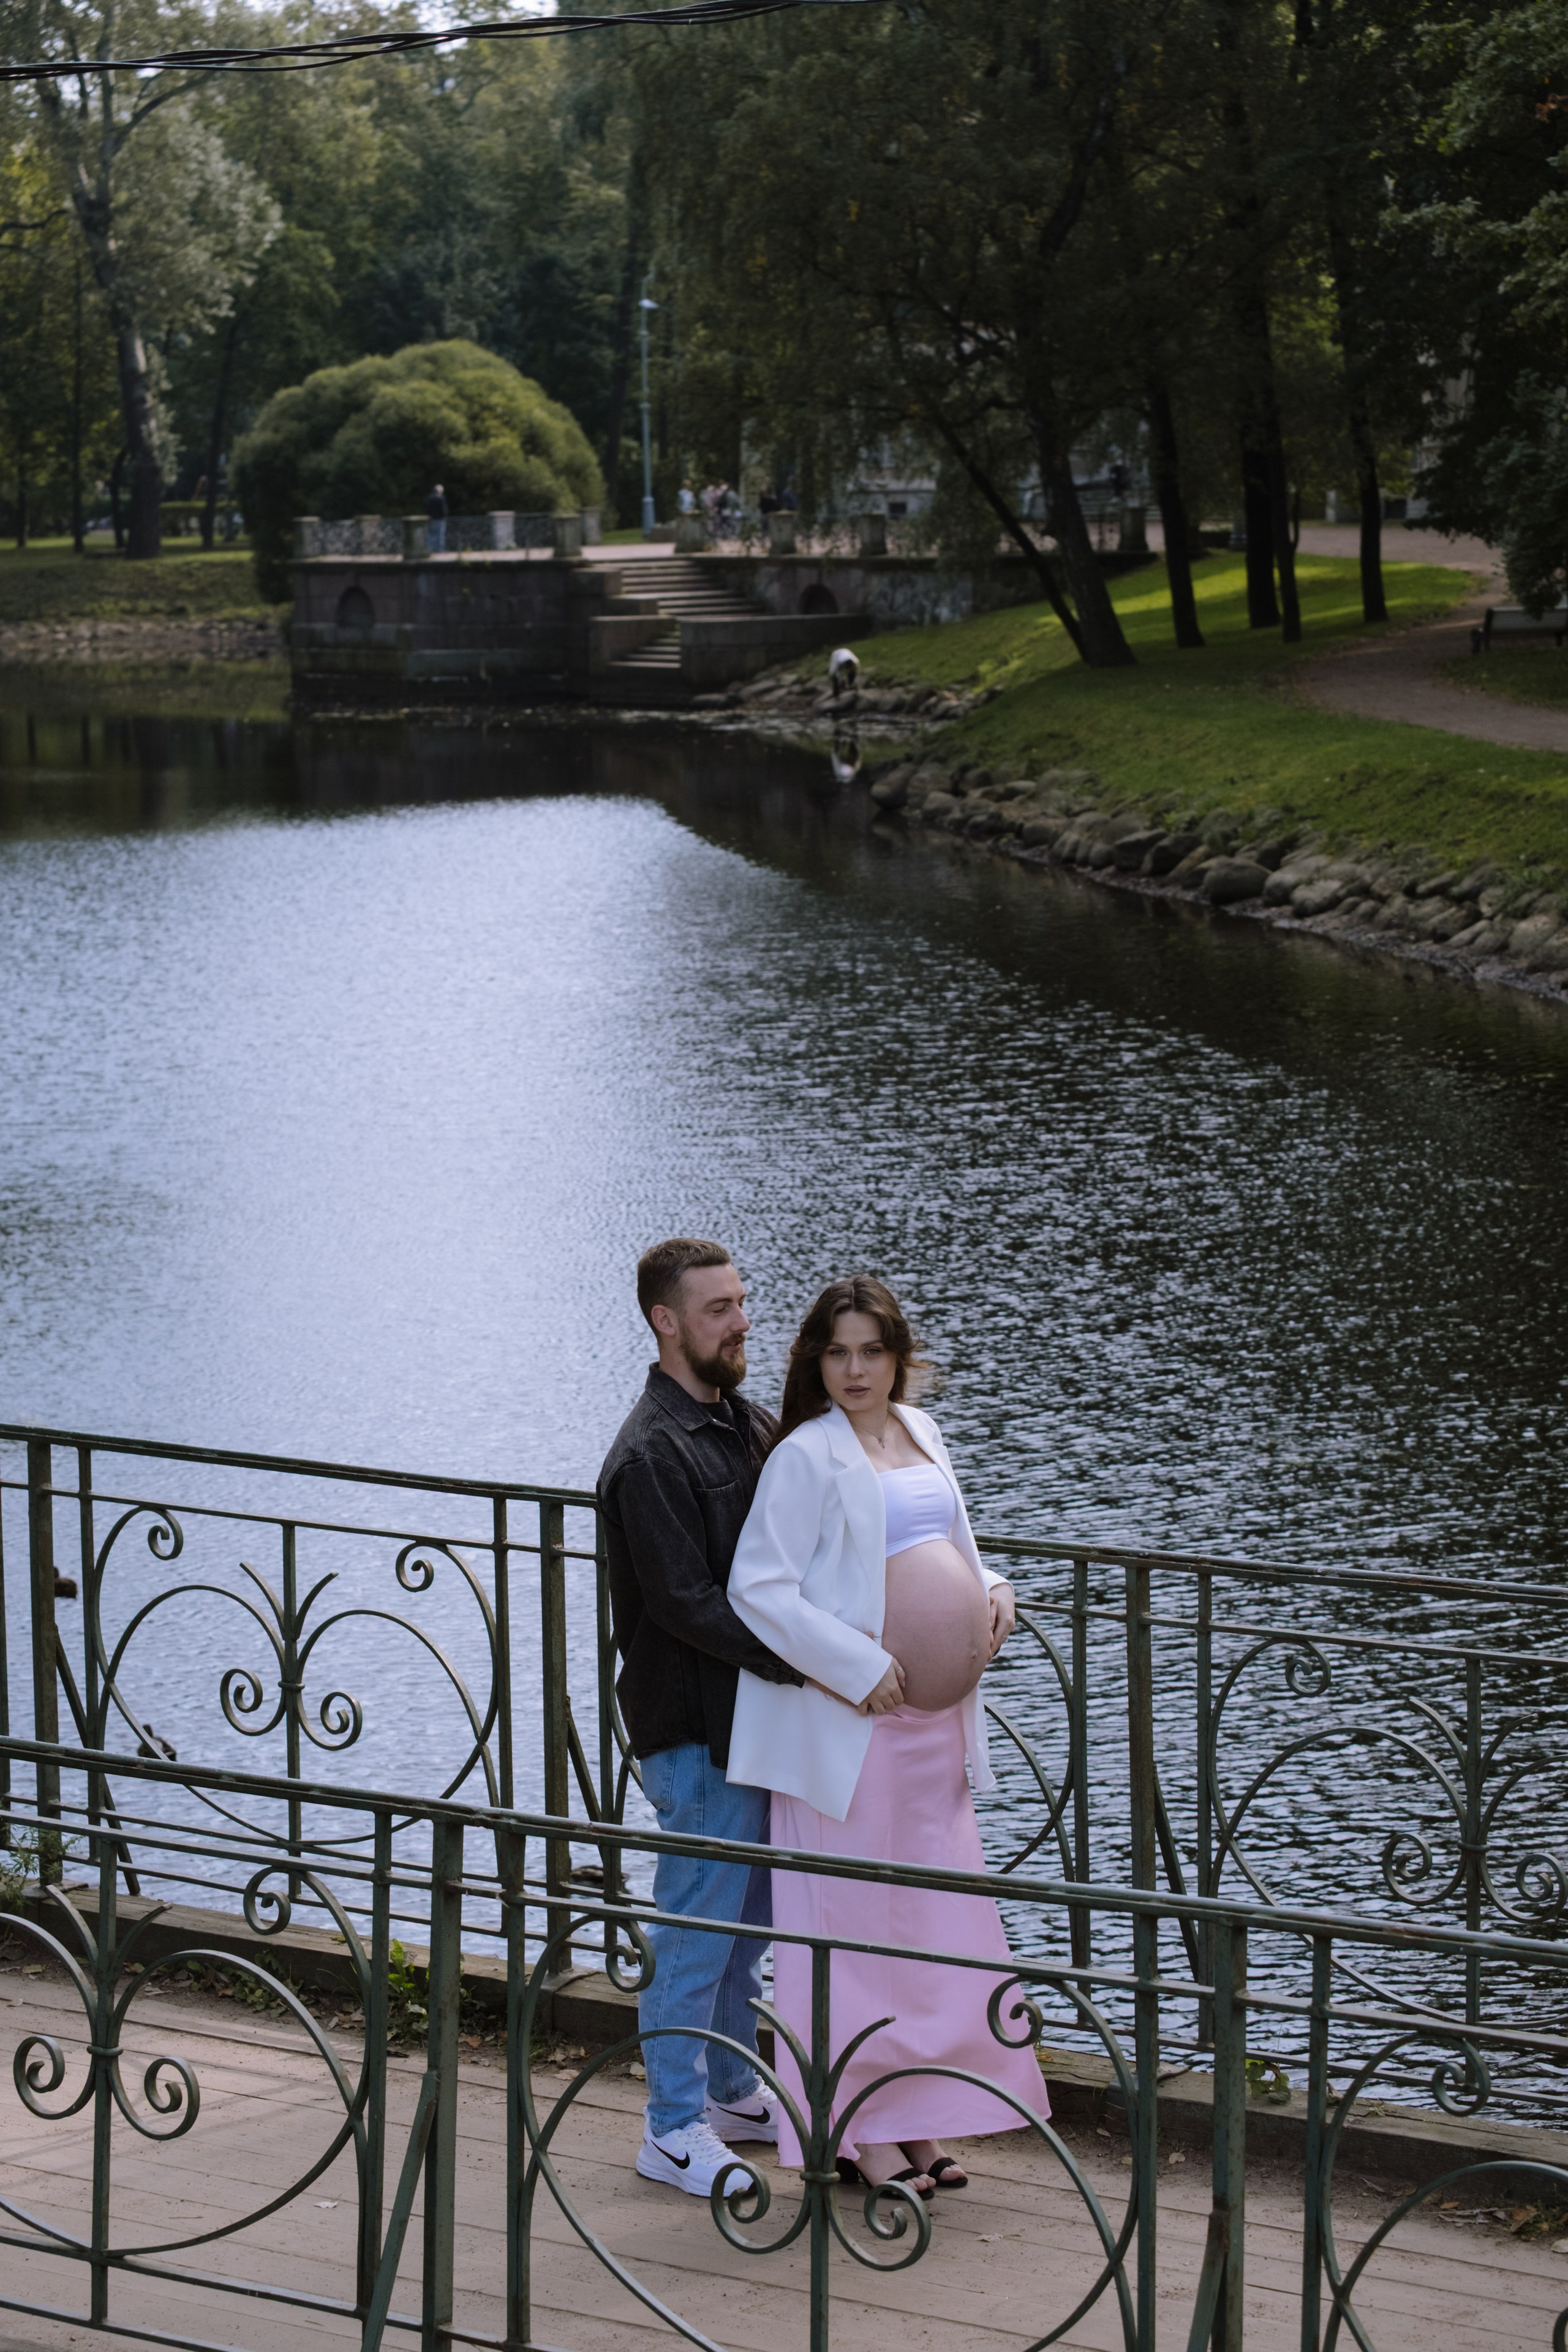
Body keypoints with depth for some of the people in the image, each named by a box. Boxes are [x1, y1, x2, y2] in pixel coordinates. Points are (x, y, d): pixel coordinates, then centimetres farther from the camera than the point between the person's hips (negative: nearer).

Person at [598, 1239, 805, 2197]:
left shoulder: (750, 1424, 10)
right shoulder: (652, 1453, -18)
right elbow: (687, 1602, -23)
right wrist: (800, 1661, -27)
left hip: (755, 1715, 9)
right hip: (694, 1727, -9)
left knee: (749, 1917, 18)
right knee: (699, 1923, -1)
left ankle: (732, 2090, 32)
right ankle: (674, 2129, 9)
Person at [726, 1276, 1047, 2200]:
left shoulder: (920, 1433, 11)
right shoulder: (807, 1457, -11)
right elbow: (759, 1588, -16)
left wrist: (992, 1595, 3)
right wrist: (859, 1667, -19)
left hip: (939, 1718, 7)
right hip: (852, 1721, -7)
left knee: (935, 1923, 11)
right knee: (854, 1924, -1)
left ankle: (913, 2115, 22)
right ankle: (855, 2128, 9)